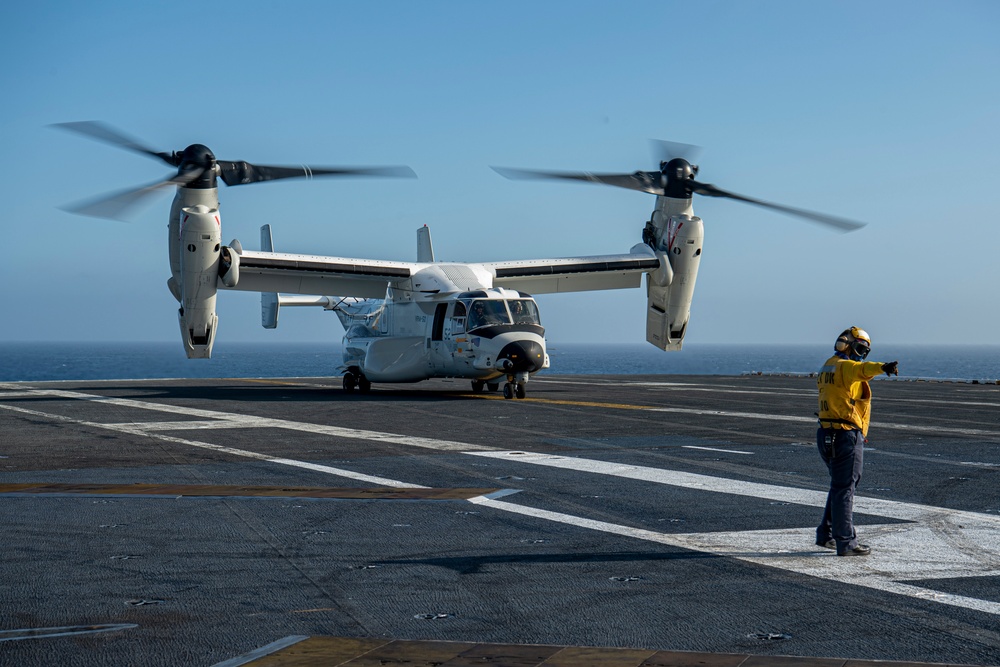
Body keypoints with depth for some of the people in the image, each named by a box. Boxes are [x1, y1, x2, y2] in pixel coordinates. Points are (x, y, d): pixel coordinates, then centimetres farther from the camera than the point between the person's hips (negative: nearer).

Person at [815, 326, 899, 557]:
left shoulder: (828, 367, 19)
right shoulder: (845, 366, -13)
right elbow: (862, 369, -36)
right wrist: (883, 367, -54)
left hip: (828, 434, 10)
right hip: (846, 435, -10)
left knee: (840, 486, 20)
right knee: (844, 489, -5)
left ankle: (826, 535, 26)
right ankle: (845, 543, -2)